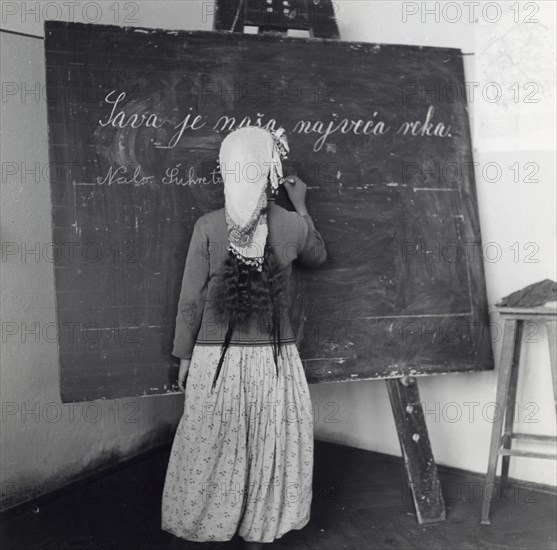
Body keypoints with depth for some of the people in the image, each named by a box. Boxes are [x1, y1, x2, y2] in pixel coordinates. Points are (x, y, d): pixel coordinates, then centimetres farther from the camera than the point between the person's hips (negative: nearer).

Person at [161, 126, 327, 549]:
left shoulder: (208, 227, -10)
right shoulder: (294, 225, -7)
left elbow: (191, 301, -6)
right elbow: (318, 257, 16)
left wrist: (185, 357, 5)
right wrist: (301, 207, 20)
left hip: (215, 358, -1)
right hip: (273, 359, 1)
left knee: (213, 450, 16)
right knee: (267, 451, 17)